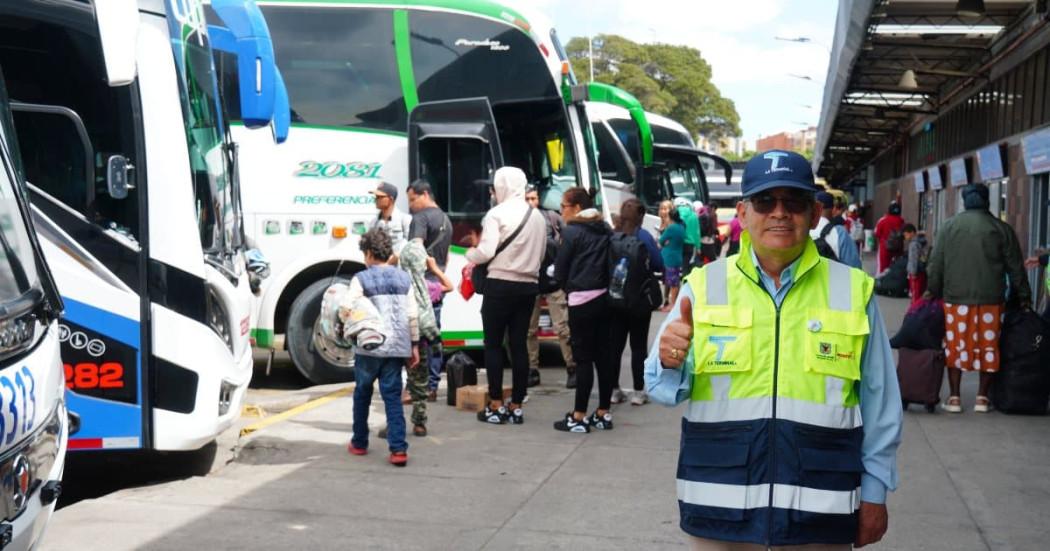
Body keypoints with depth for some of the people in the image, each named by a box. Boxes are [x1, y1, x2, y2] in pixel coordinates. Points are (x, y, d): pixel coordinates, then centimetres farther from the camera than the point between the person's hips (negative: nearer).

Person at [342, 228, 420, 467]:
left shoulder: (362, 279, -5)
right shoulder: (404, 279, 7)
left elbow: (345, 309, -14)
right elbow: (413, 315, 6)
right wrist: (414, 345, 13)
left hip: (369, 347, -3)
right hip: (397, 347, 3)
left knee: (362, 394, 15)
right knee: (393, 396, 3)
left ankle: (359, 443, 26)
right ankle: (398, 449, -7)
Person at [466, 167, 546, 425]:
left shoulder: (497, 214, -9)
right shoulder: (537, 217, 11)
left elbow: (486, 252, -16)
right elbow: (540, 255, 14)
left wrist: (470, 254, 3)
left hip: (501, 285, -5)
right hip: (528, 286, 6)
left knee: (493, 344, 3)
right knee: (519, 345, 8)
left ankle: (496, 406, 3)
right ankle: (516, 406, 10)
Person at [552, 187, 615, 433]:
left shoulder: (571, 232, -8)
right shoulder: (605, 230, 11)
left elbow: (560, 271, -5)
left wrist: (568, 288, 12)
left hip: (582, 300, -6)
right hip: (604, 297, 7)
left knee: (583, 357, -4)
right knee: (603, 354, 10)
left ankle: (579, 417, -1)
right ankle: (603, 413, 16)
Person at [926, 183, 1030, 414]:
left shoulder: (949, 226, 3)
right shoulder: (1001, 229, 1)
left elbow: (935, 265, 4)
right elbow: (1016, 267, 6)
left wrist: (933, 292, 13)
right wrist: (1023, 296, 15)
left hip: (956, 300, 0)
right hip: (990, 300, 0)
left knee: (955, 346, 7)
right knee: (988, 346, 9)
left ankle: (954, 397, 9)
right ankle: (982, 397, 13)